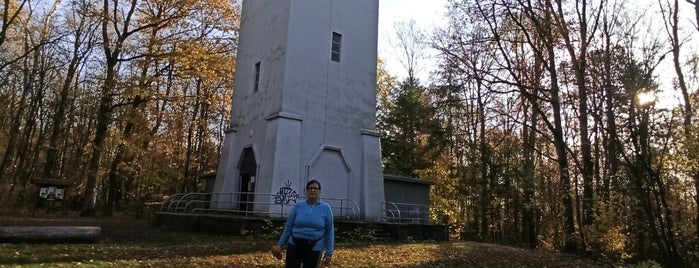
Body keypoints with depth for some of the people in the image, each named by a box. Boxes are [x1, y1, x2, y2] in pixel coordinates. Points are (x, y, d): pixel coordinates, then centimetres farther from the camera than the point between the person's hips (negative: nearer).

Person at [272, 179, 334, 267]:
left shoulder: (326, 208, -3)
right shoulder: (298, 205, 0)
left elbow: (329, 232, -1)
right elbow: (288, 226, 7)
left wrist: (329, 253, -4)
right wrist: (280, 244, 6)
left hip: (314, 249, -1)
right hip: (295, 246, 1)